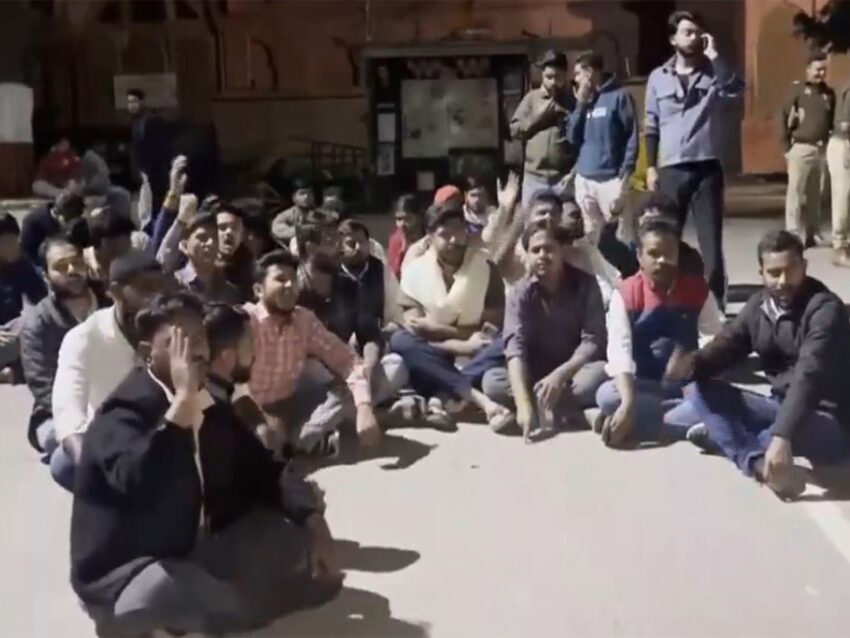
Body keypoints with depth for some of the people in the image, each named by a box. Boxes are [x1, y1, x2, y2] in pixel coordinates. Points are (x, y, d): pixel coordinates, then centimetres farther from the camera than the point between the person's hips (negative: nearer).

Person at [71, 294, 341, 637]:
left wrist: (313, 519, -10)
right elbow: (139, 484, -40)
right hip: (127, 575, -6)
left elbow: (264, 472, 8)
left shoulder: (212, 406, 3)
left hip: (199, 553, 7)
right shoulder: (125, 412, -19)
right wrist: (183, 399, -36)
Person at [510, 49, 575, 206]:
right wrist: (538, 115, -6)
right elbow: (515, 130, 6)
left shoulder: (573, 100, 3)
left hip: (565, 176, -2)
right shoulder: (532, 97, 10)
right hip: (535, 176, 3)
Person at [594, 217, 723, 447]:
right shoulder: (626, 294, -9)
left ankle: (643, 421, -29)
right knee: (606, 395, -33)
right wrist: (628, 404, -36)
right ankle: (693, 422, -30)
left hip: (688, 384, 1)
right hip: (645, 386, -1)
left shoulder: (698, 289, -4)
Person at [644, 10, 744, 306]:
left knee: (711, 240, 0)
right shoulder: (658, 77, 7)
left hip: (707, 167, -1)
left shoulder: (713, 73, 5)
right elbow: (651, 126, 9)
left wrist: (713, 55, -14)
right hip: (671, 169, 1)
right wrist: (651, 167, 2)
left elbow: (736, 90, -17)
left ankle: (715, 301, 7)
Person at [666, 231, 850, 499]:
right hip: (781, 407, 7)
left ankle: (724, 436, -13)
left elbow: (808, 379, -32)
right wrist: (691, 364, -25)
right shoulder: (759, 305, 3)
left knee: (800, 427, -43)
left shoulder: (825, 309, -20)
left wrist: (782, 436, -45)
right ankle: (760, 463, -29)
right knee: (698, 389, -8)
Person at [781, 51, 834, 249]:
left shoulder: (829, 93, 11)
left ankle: (813, 234, 16)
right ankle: (794, 234, -1)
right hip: (801, 148, -5)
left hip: (821, 150, 5)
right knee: (795, 192, -4)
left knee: (814, 193, 9)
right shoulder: (797, 89, -3)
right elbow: (784, 118, -5)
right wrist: (787, 146, -8)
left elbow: (832, 122, 16)